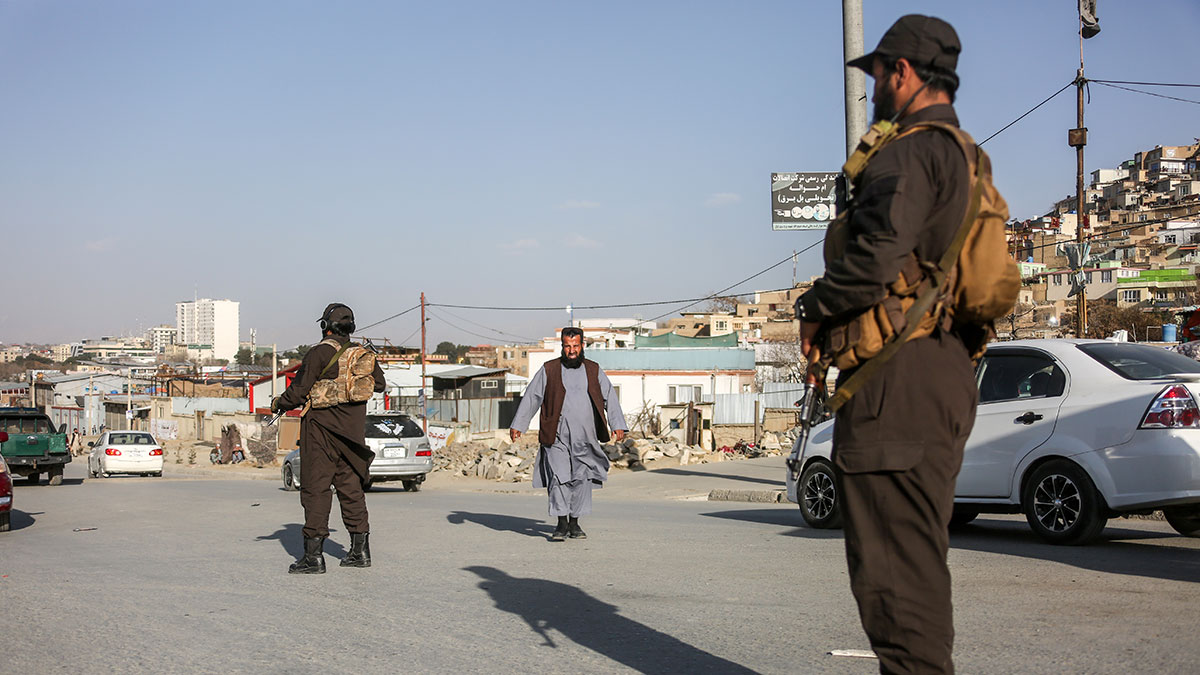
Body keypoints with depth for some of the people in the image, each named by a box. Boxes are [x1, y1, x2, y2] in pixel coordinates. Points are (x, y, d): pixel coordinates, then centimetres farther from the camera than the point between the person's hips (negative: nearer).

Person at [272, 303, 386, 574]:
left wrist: (278, 404, 6)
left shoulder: (319, 354, -12)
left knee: (315, 489, -4)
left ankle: (313, 555, -7)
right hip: (352, 431, 6)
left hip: (321, 430, -6)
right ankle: (360, 550, 16)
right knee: (351, 486, 13)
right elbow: (380, 384, 20)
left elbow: (298, 391, -12)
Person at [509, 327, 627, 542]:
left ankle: (574, 524, 14)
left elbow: (609, 398, 11)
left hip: (585, 439, 2)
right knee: (559, 478, -10)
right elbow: (531, 397, 5)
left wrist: (618, 425, -1)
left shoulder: (594, 370, 11)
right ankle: (561, 524, -2)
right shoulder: (549, 370, 5)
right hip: (557, 437, -2)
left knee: (582, 479, 2)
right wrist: (518, 425, -2)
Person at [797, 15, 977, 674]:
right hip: (946, 372, 11)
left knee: (894, 560, -7)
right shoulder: (966, 159, 21)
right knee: (918, 552, 17)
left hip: (898, 377, -11)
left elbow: (878, 257, -24)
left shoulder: (909, 154, -11)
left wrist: (816, 308, -7)